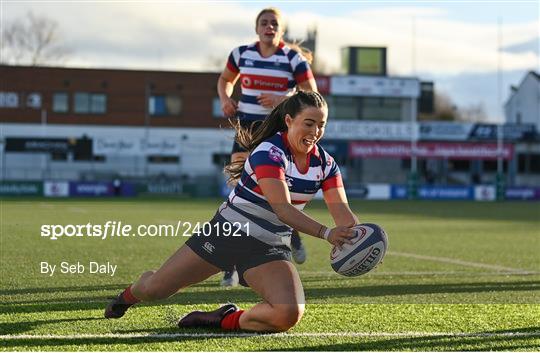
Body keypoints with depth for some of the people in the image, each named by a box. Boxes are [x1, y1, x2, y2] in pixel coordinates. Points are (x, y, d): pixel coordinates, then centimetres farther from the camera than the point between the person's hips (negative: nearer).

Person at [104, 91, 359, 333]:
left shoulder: (325, 163, -3)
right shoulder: (269, 152, -21)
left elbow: (342, 212, -11)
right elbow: (282, 208, -32)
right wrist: (326, 233, -43)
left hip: (270, 249, 4)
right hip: (229, 231, -3)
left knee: (289, 314, -27)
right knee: (154, 289, 4)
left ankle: (227, 320, 1)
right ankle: (132, 293, 43)